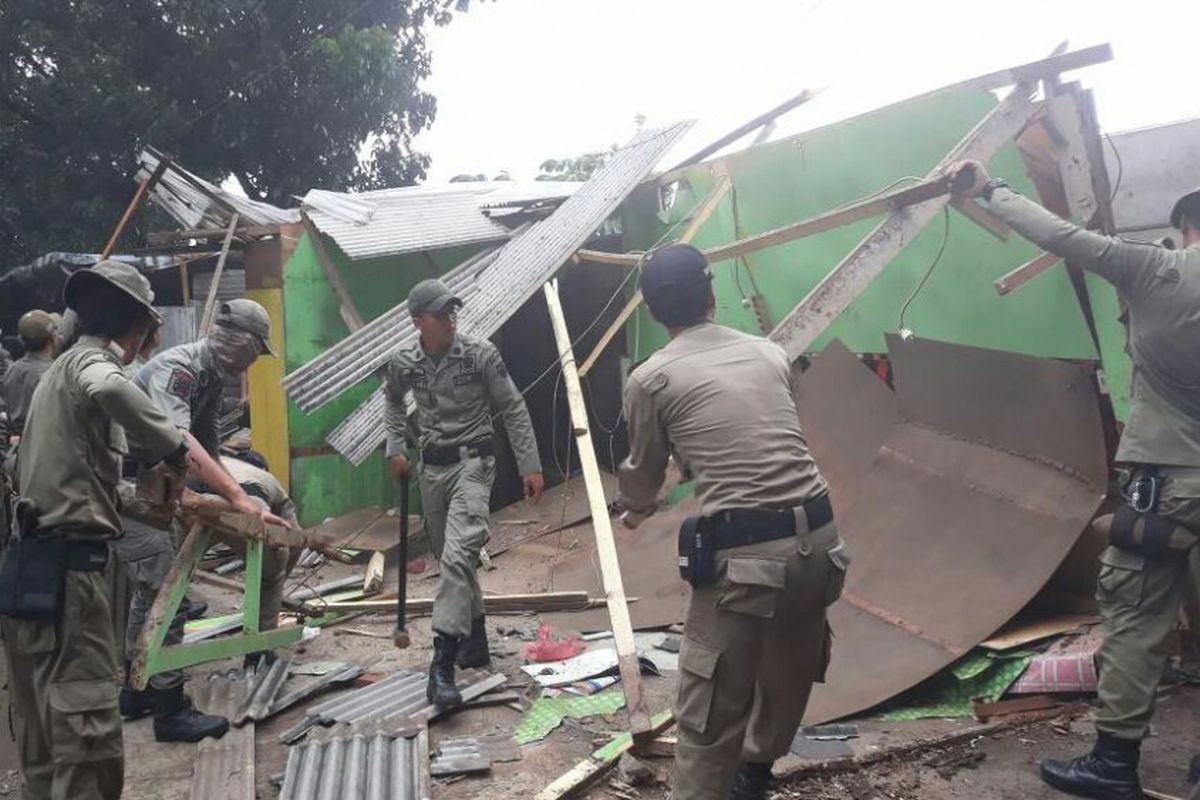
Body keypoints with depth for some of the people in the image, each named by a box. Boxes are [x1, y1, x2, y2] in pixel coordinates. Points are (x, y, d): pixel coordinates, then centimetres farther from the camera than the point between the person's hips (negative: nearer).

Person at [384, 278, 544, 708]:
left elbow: (513, 409, -6)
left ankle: (443, 662, -24)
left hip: (472, 462, -5)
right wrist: (396, 447, 12)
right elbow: (393, 401, 23)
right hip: (432, 466, 5)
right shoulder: (403, 364, 0)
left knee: (458, 556, -21)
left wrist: (530, 465, -8)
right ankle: (475, 637, 33)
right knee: (450, 559, 15)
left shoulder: (480, 354, -11)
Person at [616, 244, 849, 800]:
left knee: (710, 714, 5)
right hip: (818, 539, 6)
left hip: (742, 553, -6)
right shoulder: (770, 353, 15)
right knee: (789, 676, 27)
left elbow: (644, 472, 17)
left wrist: (634, 512, 41)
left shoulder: (650, 379, 3)